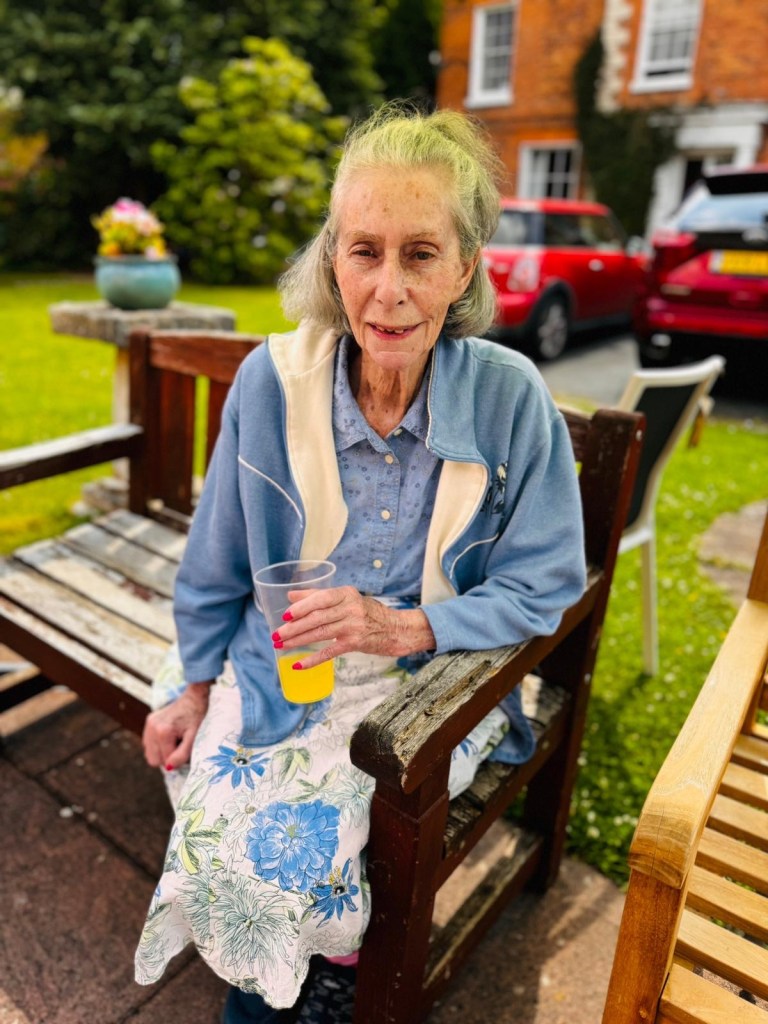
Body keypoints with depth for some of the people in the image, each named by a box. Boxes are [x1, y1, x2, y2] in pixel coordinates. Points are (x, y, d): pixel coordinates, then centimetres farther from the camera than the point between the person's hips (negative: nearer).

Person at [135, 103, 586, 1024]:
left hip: (433, 677, -1)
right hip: (275, 664, 2)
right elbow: (218, 559, 3)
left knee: (292, 839, -17)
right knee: (219, 840, -15)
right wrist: (193, 682, 7)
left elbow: (545, 586, -7)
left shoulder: (512, 399, -14)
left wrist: (407, 627, -21)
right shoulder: (271, 379, -9)